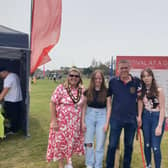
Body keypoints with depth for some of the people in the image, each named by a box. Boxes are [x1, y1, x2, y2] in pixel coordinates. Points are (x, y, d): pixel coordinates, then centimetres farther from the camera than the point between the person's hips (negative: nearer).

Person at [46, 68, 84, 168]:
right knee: (61, 142, 6)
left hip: (75, 123, 4)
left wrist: (83, 121, 5)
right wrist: (54, 121, -15)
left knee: (72, 142, 14)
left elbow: (83, 105, 8)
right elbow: (53, 103, -11)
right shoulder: (61, 88, -11)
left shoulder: (82, 90, 1)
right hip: (61, 122, -4)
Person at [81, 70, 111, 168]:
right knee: (89, 143, 4)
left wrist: (107, 122, -7)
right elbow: (84, 107, 4)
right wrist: (83, 122, 0)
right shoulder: (88, 91, 0)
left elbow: (109, 107, -1)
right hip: (89, 116, 1)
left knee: (100, 144, 4)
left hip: (102, 117, -1)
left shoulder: (106, 91, -2)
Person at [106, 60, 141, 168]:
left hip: (132, 119, 2)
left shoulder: (137, 82, -2)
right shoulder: (113, 81, -4)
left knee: (129, 145, 15)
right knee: (112, 145, 4)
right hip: (116, 118, -1)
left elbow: (140, 98, 9)